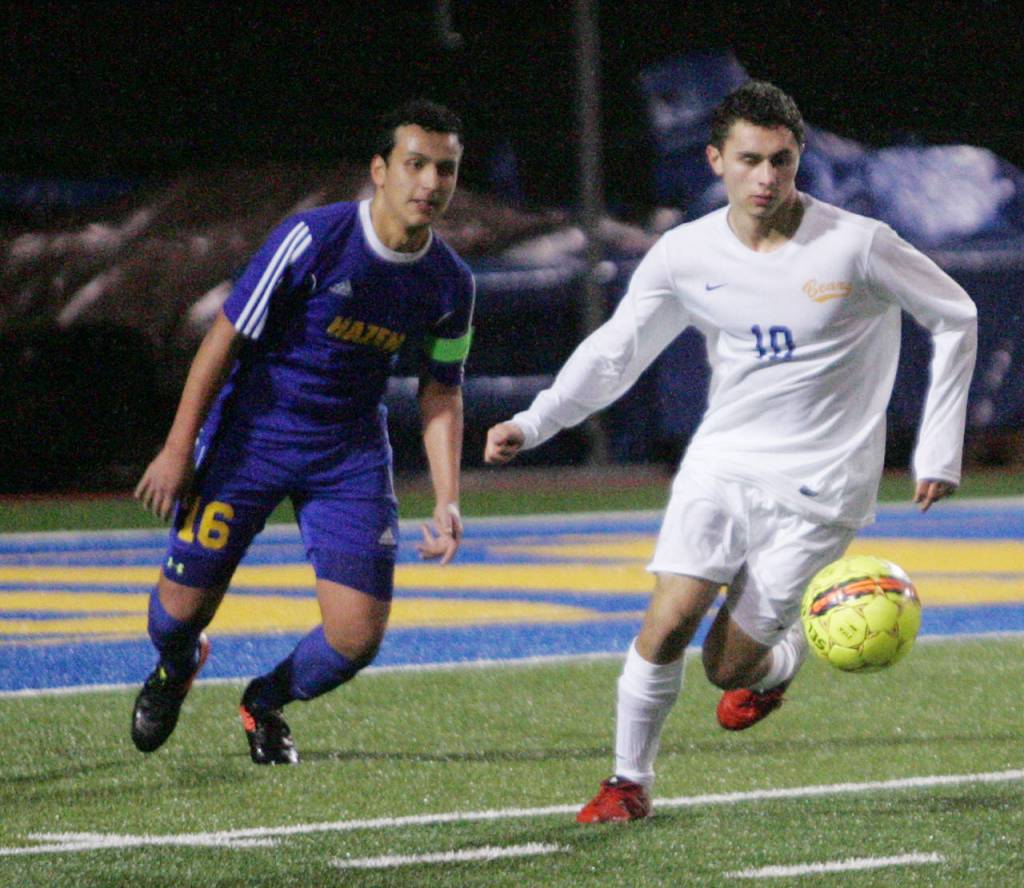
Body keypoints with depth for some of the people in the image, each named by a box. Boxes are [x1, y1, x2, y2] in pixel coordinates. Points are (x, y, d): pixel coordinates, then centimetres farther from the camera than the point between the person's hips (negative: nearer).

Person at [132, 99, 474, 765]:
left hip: (351, 456, 3)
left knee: (358, 635, -8)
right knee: (185, 604, 0)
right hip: (251, 434, -3)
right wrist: (179, 449, -11)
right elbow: (227, 337, -13)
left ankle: (268, 702, 26)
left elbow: (441, 391, 7)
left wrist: (446, 502, -4)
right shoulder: (314, 239, -20)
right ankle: (175, 668, 40)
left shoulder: (451, 283, -6)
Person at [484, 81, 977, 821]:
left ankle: (782, 657, 31)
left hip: (816, 487, -3)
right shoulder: (685, 256, -3)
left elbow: (955, 320, 1)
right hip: (721, 462, 3)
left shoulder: (857, 245, -12)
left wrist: (939, 450, 1)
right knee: (669, 622, -17)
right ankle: (630, 780, 3)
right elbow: (614, 351, 7)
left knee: (729, 667, -6)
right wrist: (533, 424, -7)